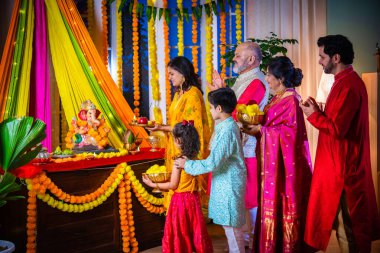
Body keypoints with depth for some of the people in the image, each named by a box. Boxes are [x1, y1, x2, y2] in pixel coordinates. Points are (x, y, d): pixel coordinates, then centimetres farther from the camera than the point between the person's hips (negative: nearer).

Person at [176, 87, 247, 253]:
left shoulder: (227, 129, -23)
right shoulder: (228, 125, 7)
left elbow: (212, 163, -25)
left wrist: (187, 164, -15)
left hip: (229, 184, -10)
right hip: (226, 182, 10)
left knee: (232, 226, 2)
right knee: (230, 225, 19)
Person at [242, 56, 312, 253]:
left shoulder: (291, 99, -15)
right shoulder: (278, 98, 13)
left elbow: (289, 131, -21)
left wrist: (260, 130, -16)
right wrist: (257, 127, 4)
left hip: (284, 161, -9)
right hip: (273, 159, 9)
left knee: (281, 203, -2)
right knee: (272, 202, 13)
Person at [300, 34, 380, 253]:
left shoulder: (348, 85, -20)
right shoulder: (347, 81, 13)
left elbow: (337, 128, -25)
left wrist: (314, 115, -11)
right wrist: (319, 111, 5)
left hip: (343, 166, -10)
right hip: (343, 163, 10)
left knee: (347, 222, 0)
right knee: (347, 220, 18)